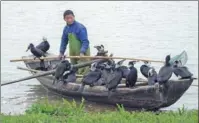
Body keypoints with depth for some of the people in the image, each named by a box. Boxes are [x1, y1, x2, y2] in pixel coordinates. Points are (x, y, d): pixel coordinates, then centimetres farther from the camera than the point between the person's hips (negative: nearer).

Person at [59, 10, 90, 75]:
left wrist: (82, 52, -33)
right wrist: (61, 52, 10)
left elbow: (85, 42, -22)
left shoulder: (80, 27, -17)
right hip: (72, 54, 8)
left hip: (82, 54, -8)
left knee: (82, 72, -13)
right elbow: (64, 41, 16)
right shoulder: (66, 28, 5)